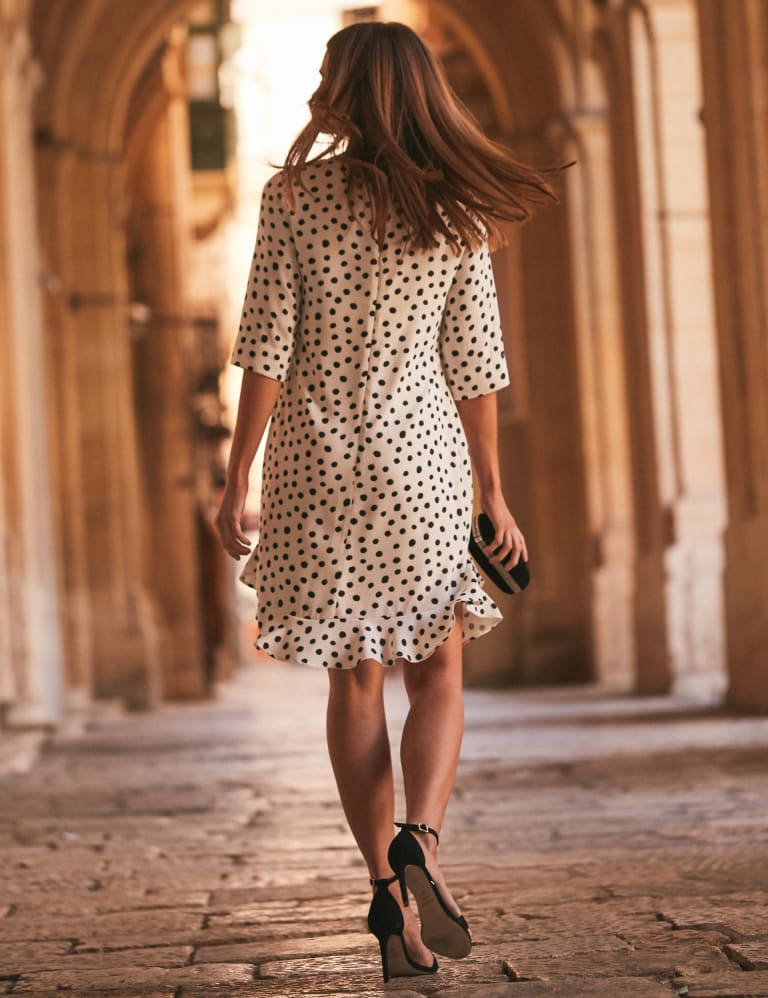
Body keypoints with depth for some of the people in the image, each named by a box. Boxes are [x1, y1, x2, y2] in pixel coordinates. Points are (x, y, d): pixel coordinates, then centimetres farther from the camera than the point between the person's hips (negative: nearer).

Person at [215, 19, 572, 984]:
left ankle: (388, 891, 6)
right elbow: (475, 367, 2)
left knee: (355, 682, 9)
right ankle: (420, 839, -13)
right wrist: (493, 492, 10)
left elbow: (267, 352, -8)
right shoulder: (455, 213, 0)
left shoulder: (293, 195, -6)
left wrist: (237, 480, -2)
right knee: (437, 674, 12)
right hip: (421, 459, 1)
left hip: (318, 463, 0)